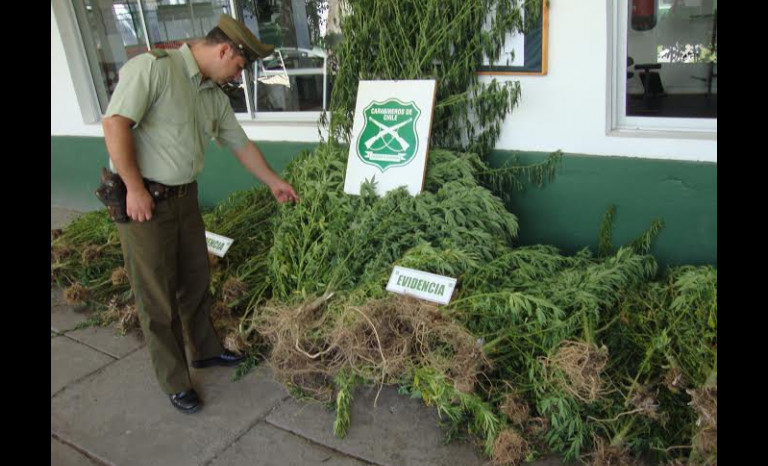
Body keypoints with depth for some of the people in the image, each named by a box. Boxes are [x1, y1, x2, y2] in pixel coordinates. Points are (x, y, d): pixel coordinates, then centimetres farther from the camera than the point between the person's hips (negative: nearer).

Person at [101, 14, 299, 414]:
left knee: (195, 280, 19)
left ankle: (205, 350, 41)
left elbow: (241, 145, 20)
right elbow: (116, 123, -22)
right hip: (143, 202, -8)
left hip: (184, 198, 8)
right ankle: (174, 381, 19)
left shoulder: (215, 97, 9)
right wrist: (135, 188, -21)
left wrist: (274, 182, 25)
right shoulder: (153, 67, -15)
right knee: (157, 297, 4)